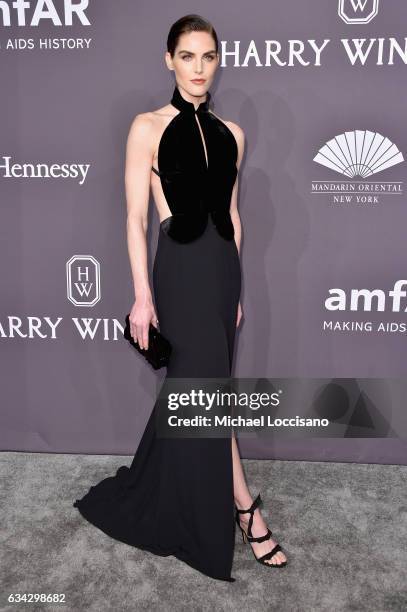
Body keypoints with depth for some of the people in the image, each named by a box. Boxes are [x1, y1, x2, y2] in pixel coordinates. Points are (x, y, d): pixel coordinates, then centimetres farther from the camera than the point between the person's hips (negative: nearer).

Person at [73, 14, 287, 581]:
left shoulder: (230, 134, 10)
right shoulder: (148, 127, -3)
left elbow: (231, 213, 14)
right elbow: (136, 218, -6)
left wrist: (236, 287, 14)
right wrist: (142, 295, -9)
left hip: (223, 265, 6)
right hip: (180, 266, -5)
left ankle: (147, 501, 35)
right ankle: (243, 507, 16)